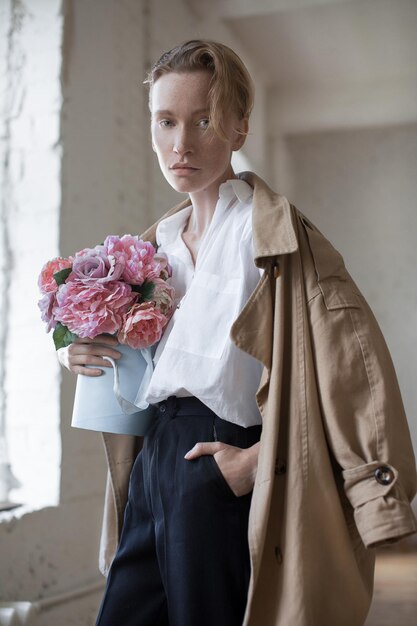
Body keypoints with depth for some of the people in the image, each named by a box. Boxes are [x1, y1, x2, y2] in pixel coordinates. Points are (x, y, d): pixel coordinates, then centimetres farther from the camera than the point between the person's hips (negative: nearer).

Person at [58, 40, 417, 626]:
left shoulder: (272, 231, -8)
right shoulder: (159, 241, 13)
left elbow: (353, 362, -16)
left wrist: (260, 458, -19)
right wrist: (81, 352, 4)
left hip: (220, 472, -6)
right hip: (153, 463, 7)